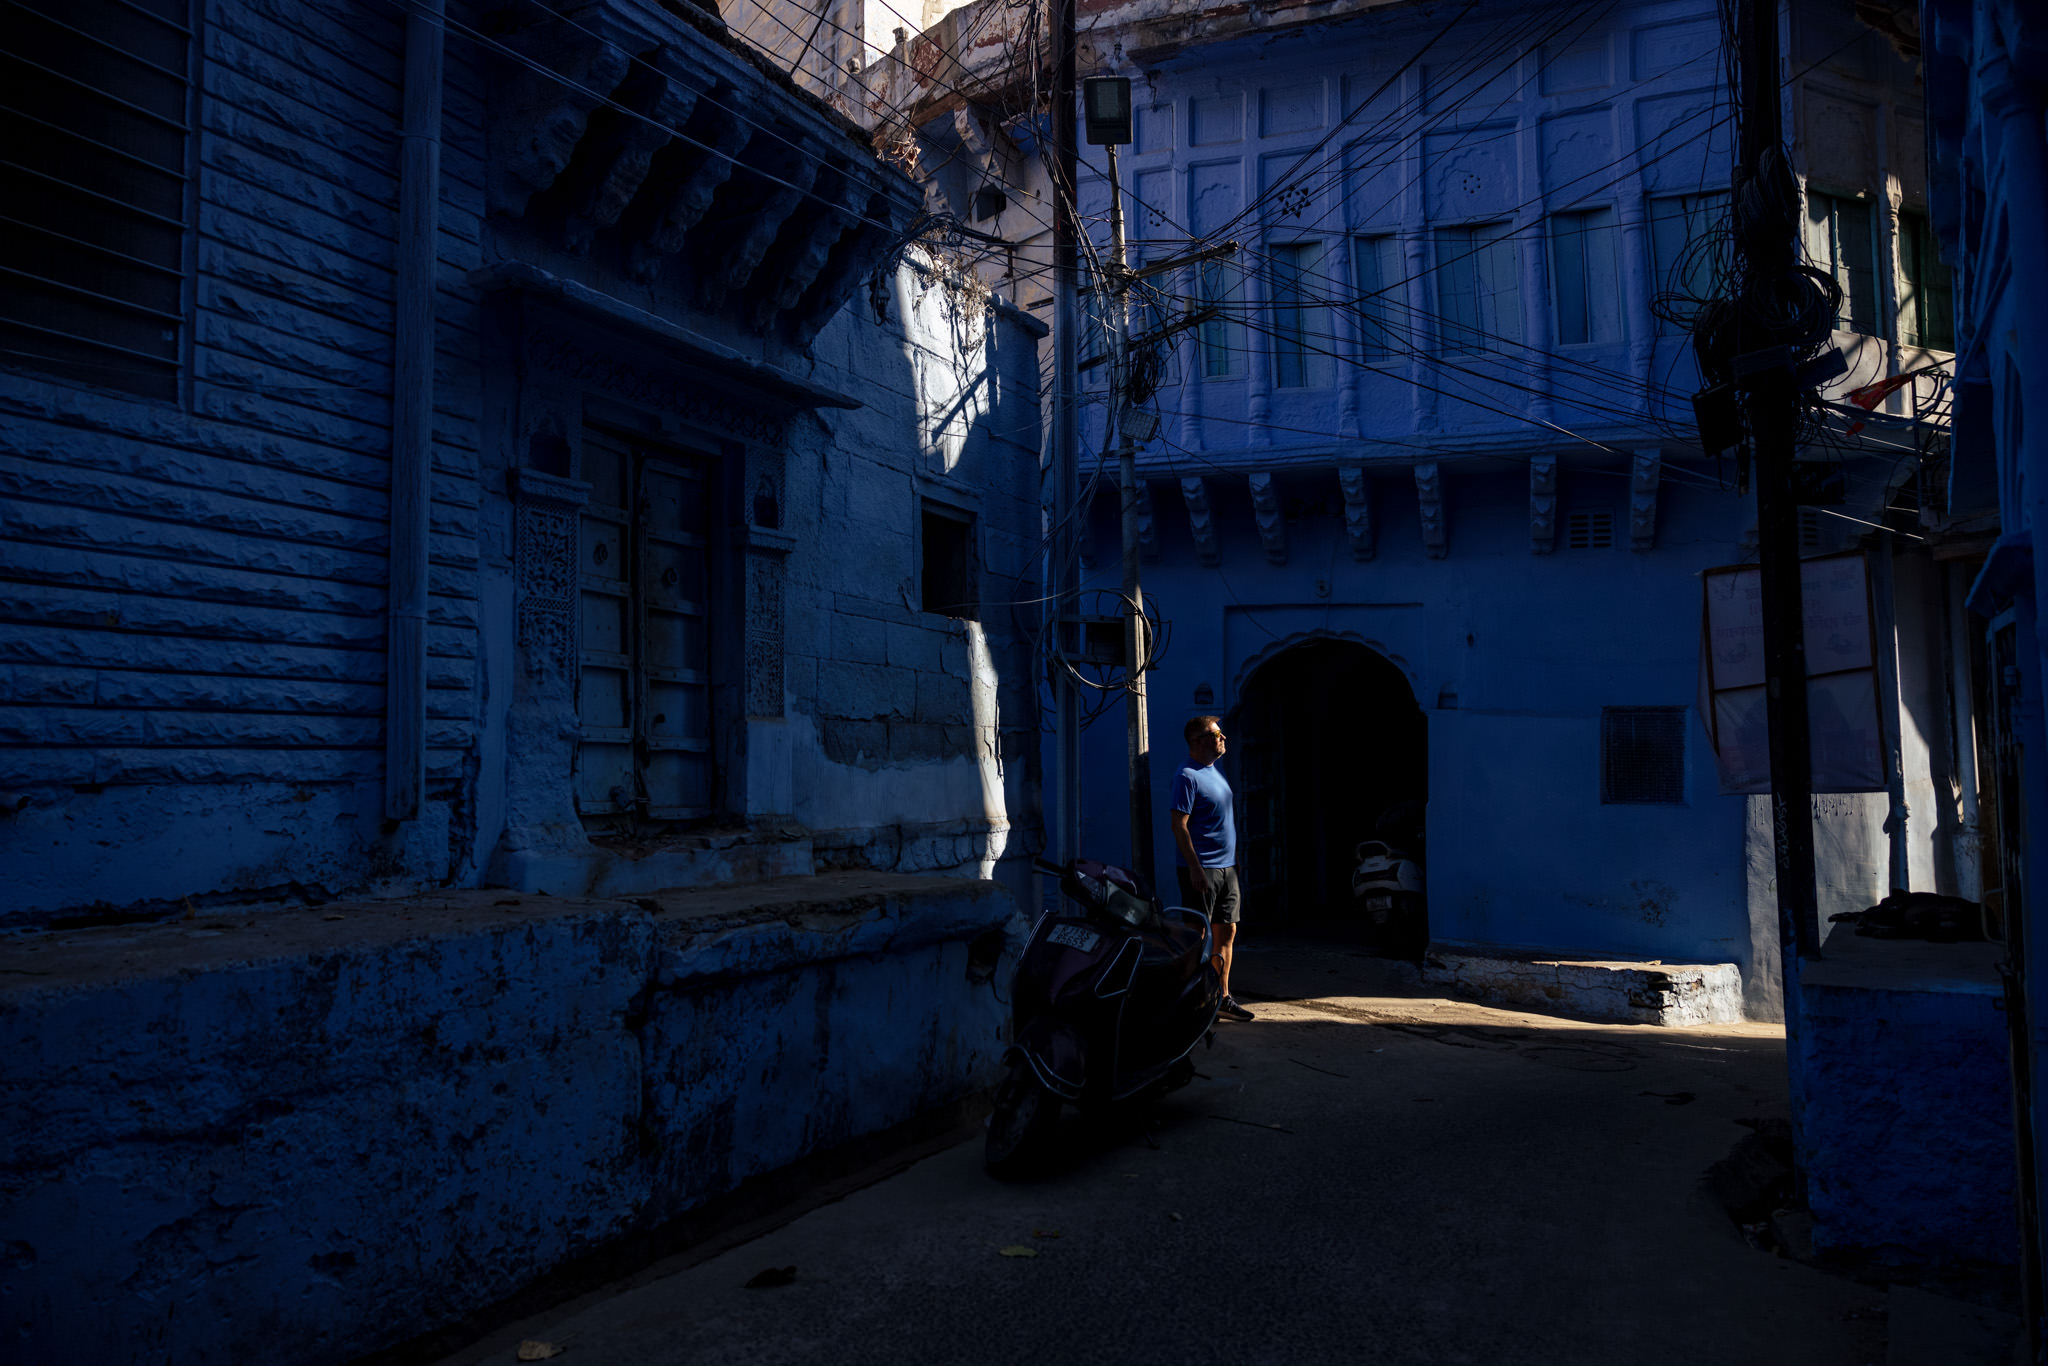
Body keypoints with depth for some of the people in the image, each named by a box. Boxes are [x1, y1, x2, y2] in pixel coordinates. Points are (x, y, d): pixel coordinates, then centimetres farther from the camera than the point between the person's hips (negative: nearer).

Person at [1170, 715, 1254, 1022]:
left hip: (1226, 867, 9)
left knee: (1227, 932, 10)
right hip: (1202, 869, -9)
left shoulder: (1215, 771, 15)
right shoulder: (1187, 775, -13)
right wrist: (1195, 868, -22)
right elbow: (1179, 825, -17)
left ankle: (1222, 998, 18)